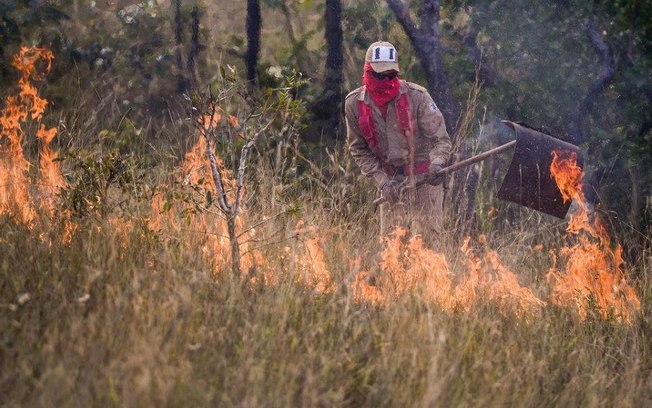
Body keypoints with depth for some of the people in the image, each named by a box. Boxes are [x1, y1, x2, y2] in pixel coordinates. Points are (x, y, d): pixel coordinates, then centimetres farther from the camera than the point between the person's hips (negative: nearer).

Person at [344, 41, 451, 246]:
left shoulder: (416, 96, -13)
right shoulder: (354, 104, -4)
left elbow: (440, 139, -10)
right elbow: (358, 149, 5)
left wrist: (437, 164, -31)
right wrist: (382, 181, -6)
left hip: (424, 180, -3)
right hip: (390, 184, 3)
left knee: (426, 243, -8)